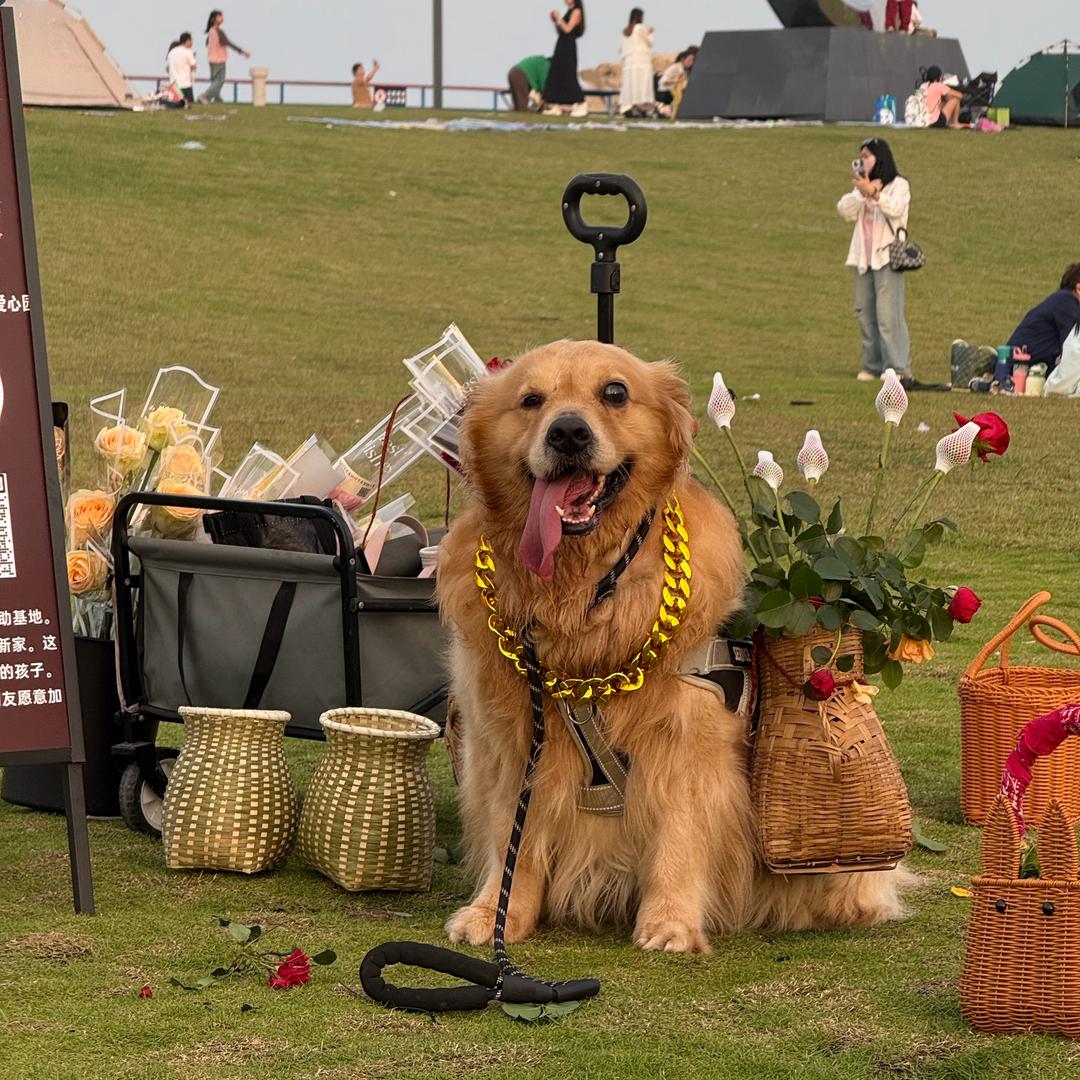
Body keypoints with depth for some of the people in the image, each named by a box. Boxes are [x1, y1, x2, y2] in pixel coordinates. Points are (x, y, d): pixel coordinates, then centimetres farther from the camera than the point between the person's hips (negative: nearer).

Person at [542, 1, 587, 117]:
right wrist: (555, 21, 6)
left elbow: (567, 29, -16)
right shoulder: (569, 11, 17)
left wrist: (559, 18, -9)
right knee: (555, 75, 6)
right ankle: (556, 106, 8)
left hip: (568, 47, -9)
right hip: (561, 46, 9)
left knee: (568, 76, -10)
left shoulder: (576, 11, -7)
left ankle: (581, 105, -7)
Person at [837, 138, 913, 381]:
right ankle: (873, 365, 10)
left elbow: (895, 209, -18)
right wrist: (861, 192, -11)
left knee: (888, 313, -12)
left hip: (887, 255, -7)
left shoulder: (899, 185, 2)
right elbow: (846, 212, 5)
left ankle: (898, 367, -13)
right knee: (865, 312, 5)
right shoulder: (862, 186, 20)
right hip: (863, 257, 7)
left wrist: (872, 193, -30)